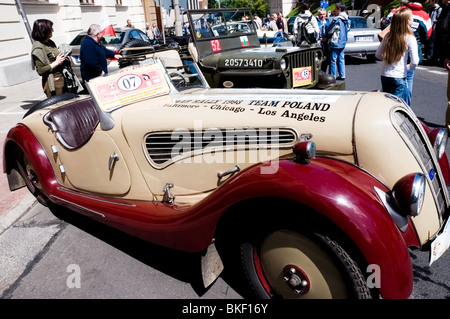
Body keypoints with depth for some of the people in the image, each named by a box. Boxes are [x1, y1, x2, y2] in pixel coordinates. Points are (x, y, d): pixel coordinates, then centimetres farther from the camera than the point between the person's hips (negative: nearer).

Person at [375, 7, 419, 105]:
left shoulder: (388, 36, 1)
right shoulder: (410, 38, -10)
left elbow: (378, 55, 9)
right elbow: (414, 62, -13)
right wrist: (407, 68, 6)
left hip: (384, 76, 5)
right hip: (399, 78, -5)